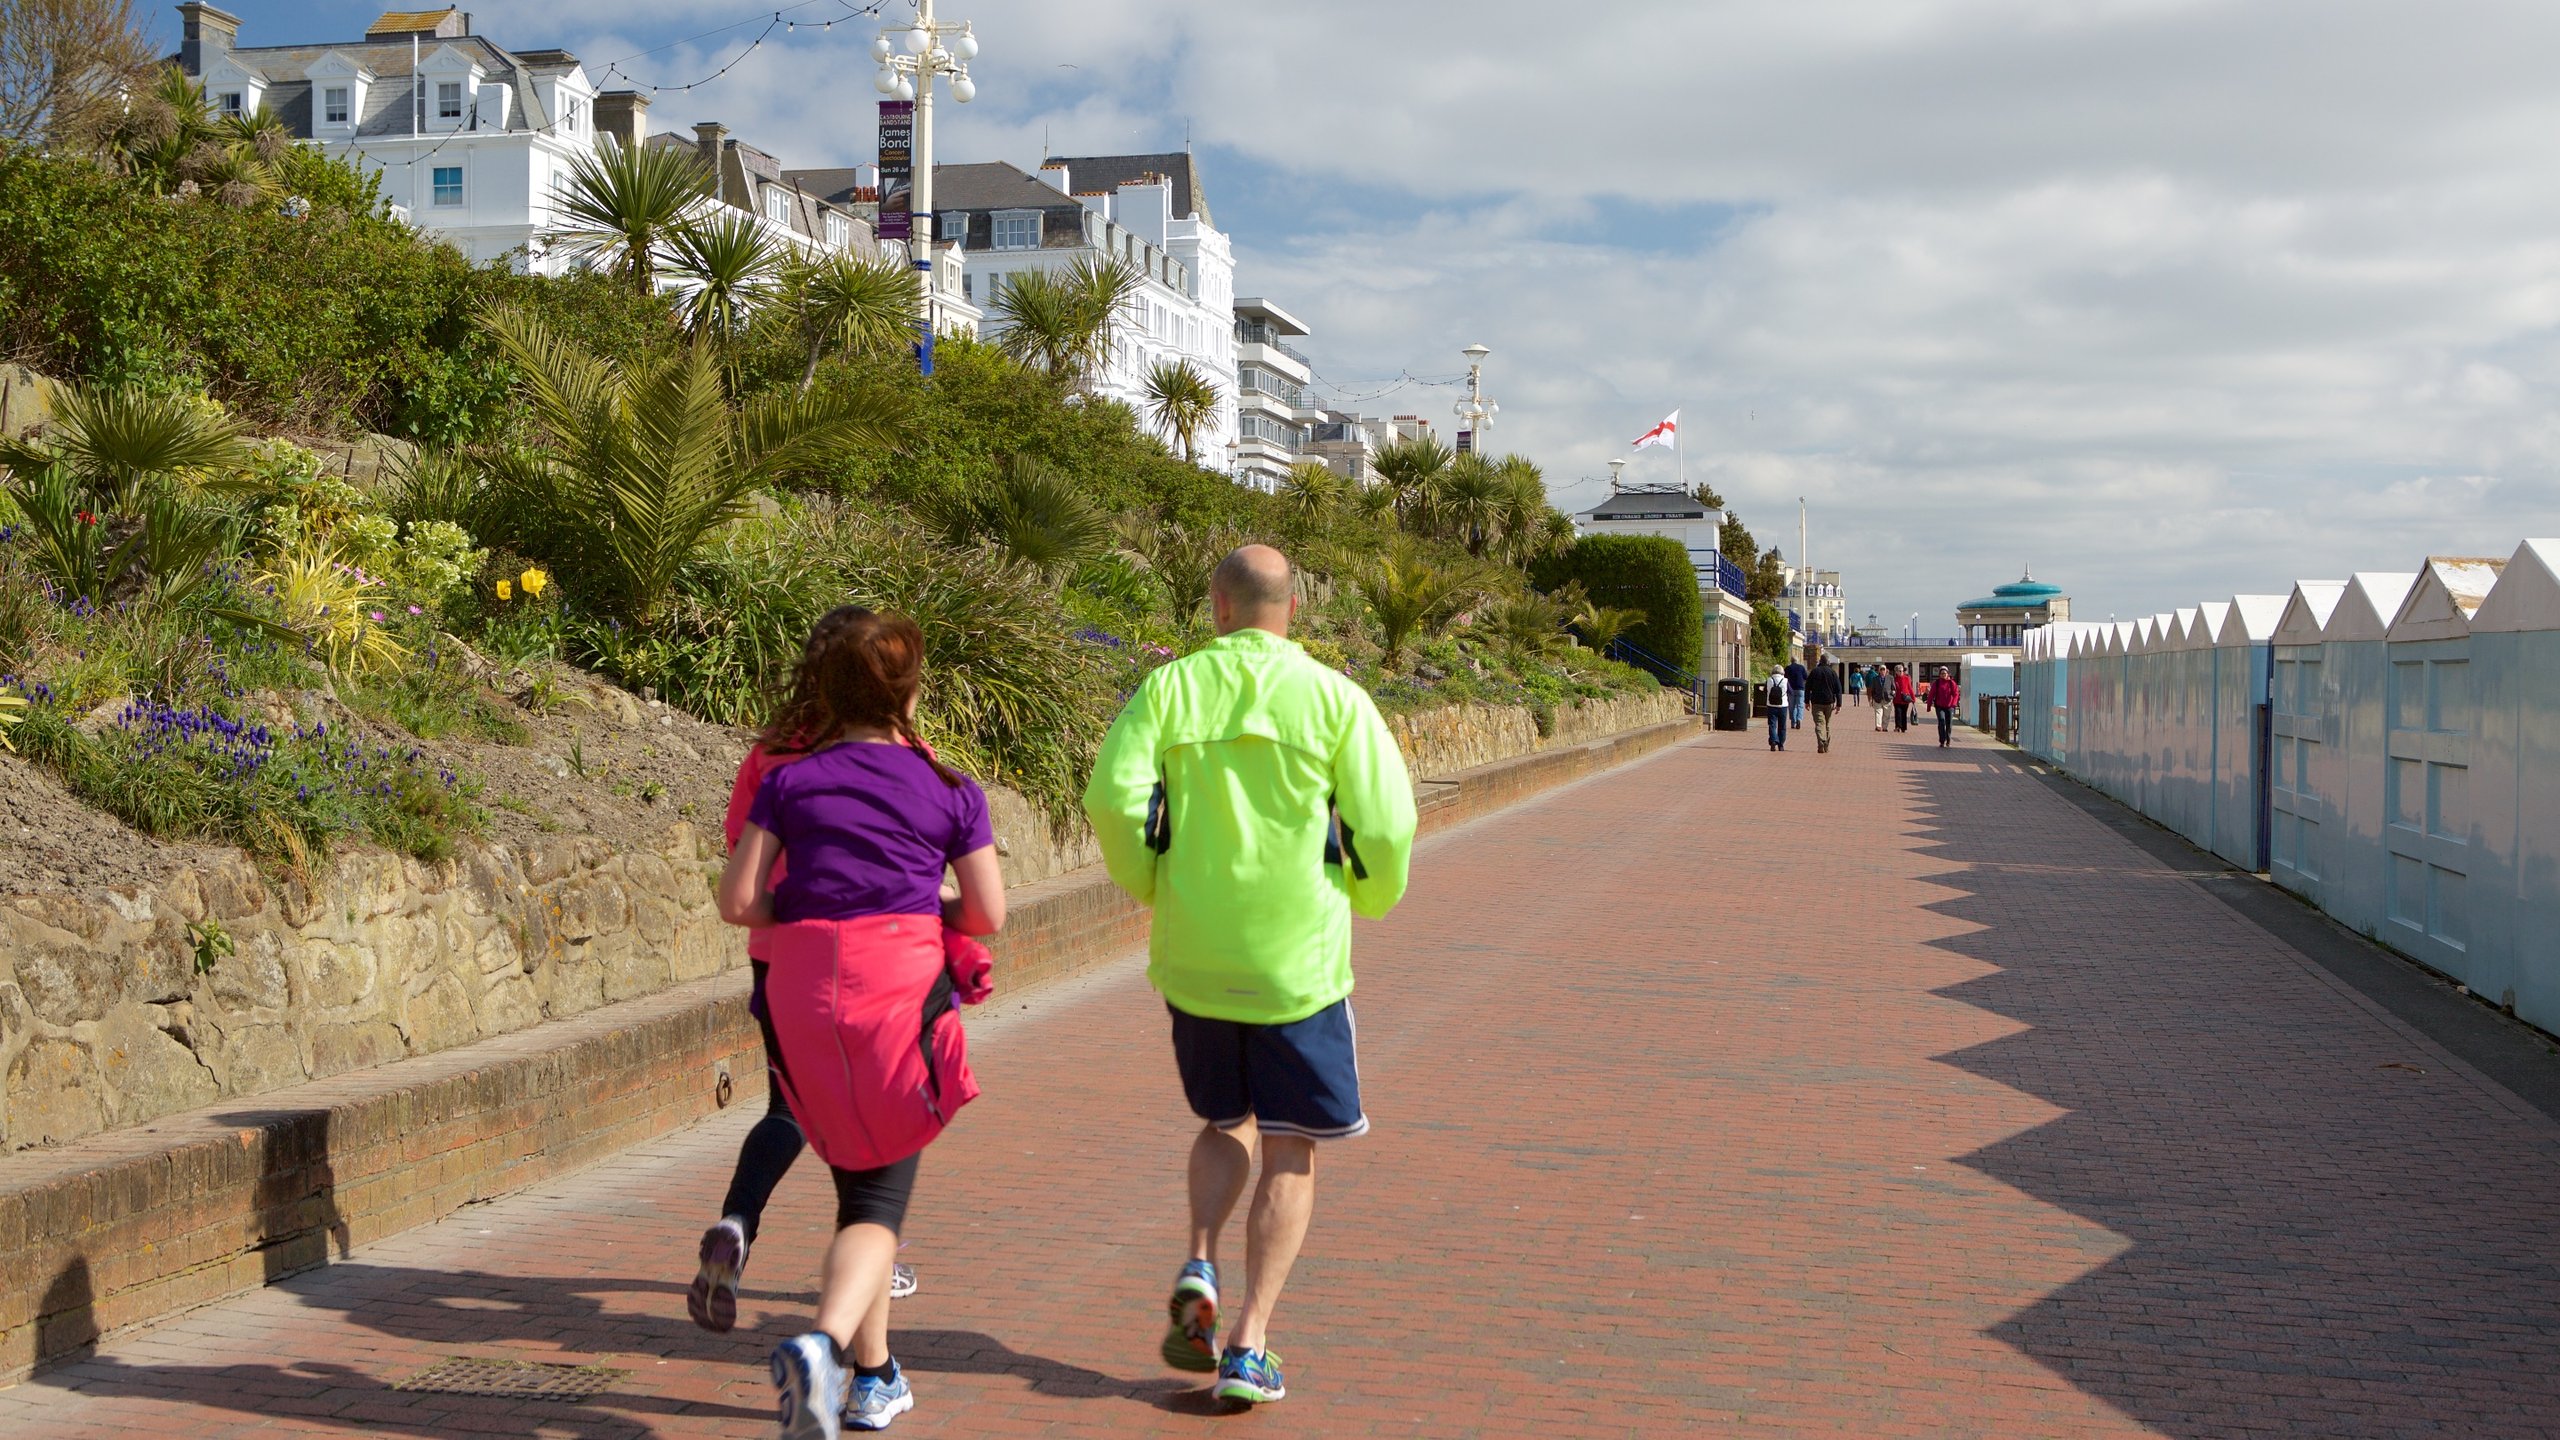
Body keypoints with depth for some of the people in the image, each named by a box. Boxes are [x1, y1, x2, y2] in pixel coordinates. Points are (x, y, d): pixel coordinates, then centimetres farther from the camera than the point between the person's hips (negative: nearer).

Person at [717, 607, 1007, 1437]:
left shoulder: (789, 780, 5)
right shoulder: (948, 790, 3)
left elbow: (738, 901, -1)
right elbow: (988, 915, 3)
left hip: (803, 989, 3)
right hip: (902, 986, -2)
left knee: (855, 1180, 18)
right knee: (881, 1196, 1)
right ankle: (824, 1343, -25)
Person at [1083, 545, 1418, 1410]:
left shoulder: (1169, 688, -2)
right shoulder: (1333, 698, -5)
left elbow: (1112, 798, -11)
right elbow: (1386, 826, -8)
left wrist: (1147, 885, 7)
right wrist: (1369, 901, 13)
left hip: (1194, 957, 2)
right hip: (1298, 960, -2)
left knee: (1225, 1124, 24)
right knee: (1288, 1155, 9)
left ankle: (1199, 1268, 2)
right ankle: (1249, 1348, 4)